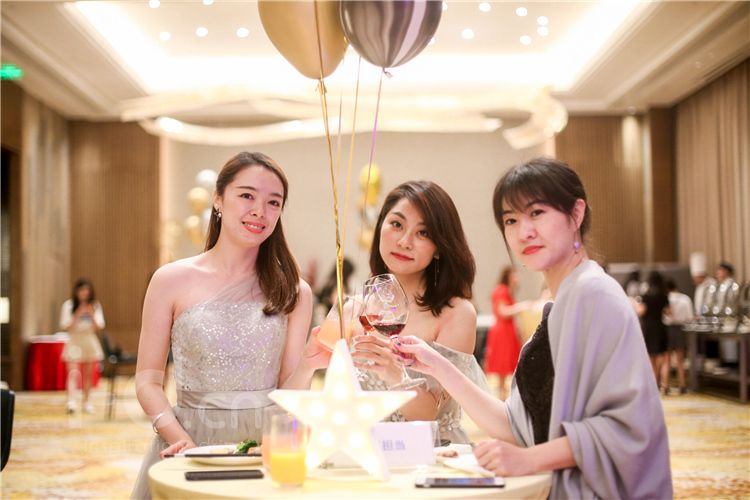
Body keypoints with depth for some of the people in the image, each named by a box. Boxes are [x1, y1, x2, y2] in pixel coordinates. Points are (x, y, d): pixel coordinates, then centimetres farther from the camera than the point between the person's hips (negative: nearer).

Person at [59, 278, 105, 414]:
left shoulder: (95, 306, 7)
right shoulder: (68, 305, 0)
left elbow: (99, 326, 2)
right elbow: (65, 326, -7)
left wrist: (92, 315, -13)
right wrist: (77, 315, -16)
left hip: (90, 341, 3)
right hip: (74, 342, -3)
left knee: (88, 374, 8)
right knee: (73, 372, -17)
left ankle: (86, 401, 20)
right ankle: (71, 401, -28)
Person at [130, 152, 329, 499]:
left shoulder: (294, 293, 5)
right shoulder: (172, 281, 2)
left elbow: (287, 393, 5)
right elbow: (148, 381, 2)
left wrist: (308, 365, -14)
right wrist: (181, 439, -12)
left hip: (264, 445, 1)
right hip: (191, 438, -1)